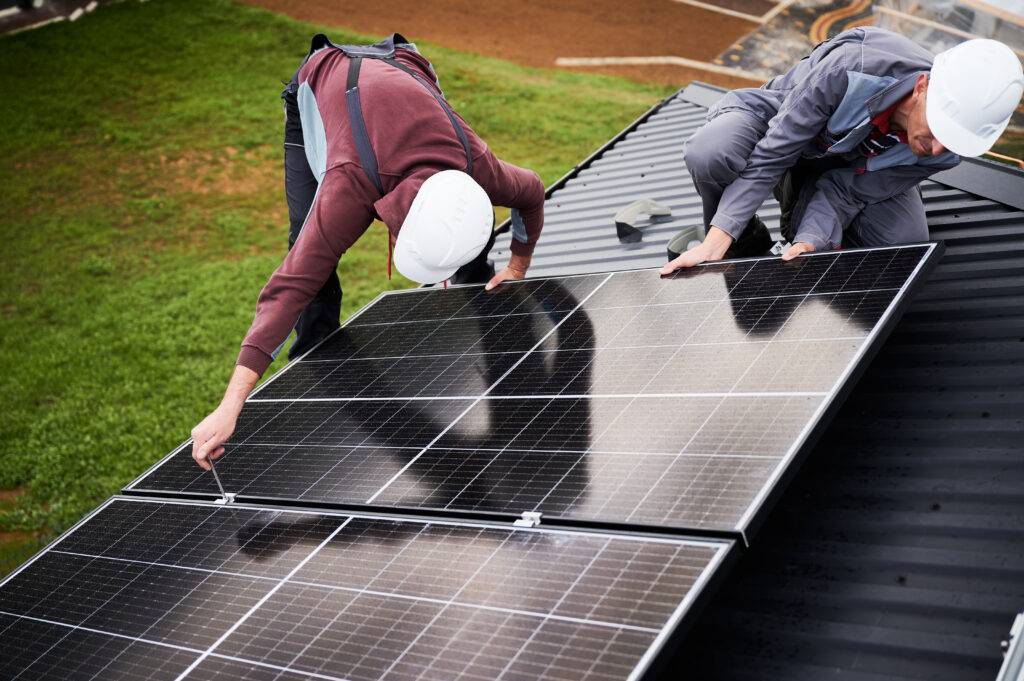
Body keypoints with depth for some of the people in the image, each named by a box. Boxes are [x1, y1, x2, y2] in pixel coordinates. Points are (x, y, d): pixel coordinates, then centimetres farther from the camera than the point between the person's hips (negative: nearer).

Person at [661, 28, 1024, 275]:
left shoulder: (944, 152, -25)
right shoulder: (851, 67, -42)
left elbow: (845, 190, -19)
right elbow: (770, 154, -37)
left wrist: (809, 242, -37)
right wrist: (717, 242, -41)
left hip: (849, 163, 4)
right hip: (780, 120, -4)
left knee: (906, 245, -18)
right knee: (710, 154, -38)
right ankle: (740, 242, -6)